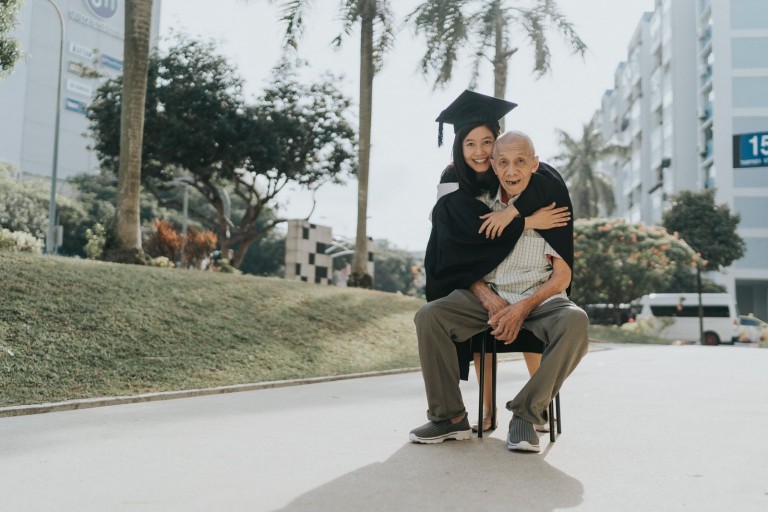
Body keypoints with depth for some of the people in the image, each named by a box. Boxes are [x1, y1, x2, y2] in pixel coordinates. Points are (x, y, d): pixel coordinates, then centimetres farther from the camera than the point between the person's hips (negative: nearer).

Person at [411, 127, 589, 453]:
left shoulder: (548, 201, -3)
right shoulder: (480, 204, 6)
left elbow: (562, 276, -4)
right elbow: (465, 265, 8)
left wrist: (523, 308, -18)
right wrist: (489, 301, -12)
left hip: (539, 300, -2)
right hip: (487, 296, 2)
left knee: (575, 322, -34)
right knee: (428, 316, -22)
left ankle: (526, 415, -19)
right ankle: (450, 417, -11)